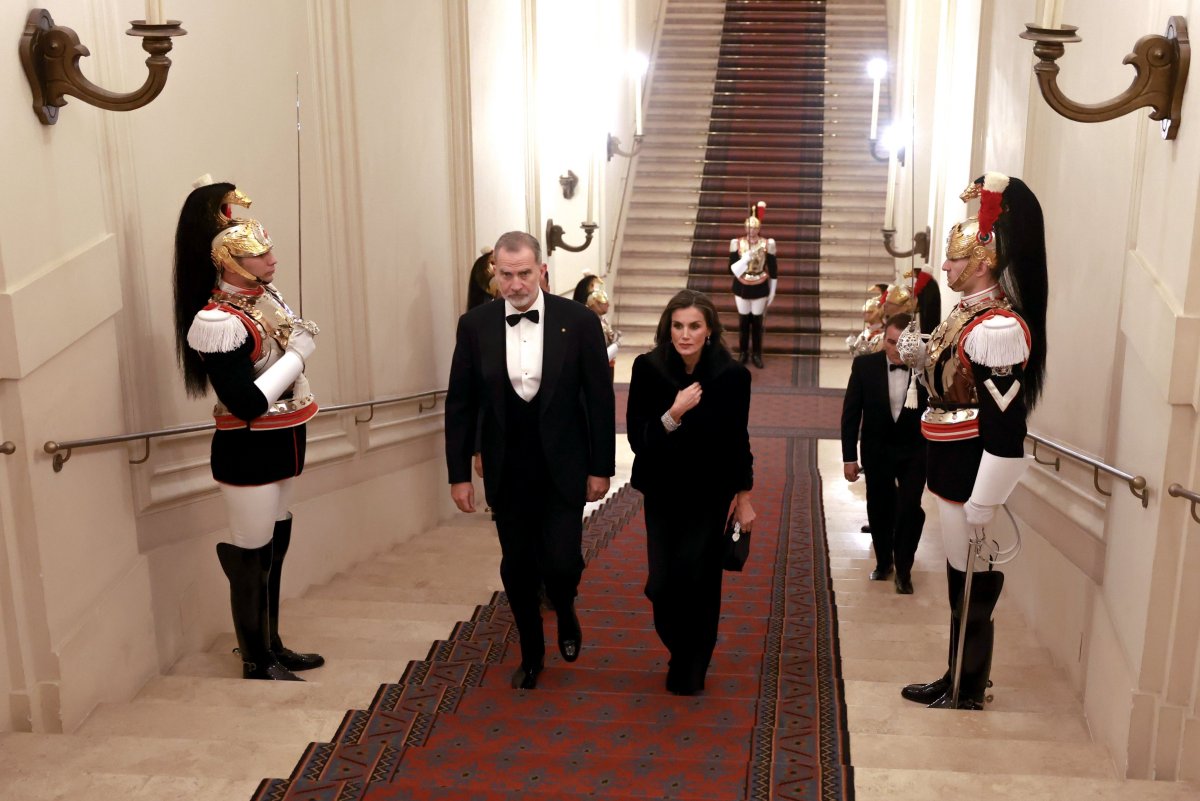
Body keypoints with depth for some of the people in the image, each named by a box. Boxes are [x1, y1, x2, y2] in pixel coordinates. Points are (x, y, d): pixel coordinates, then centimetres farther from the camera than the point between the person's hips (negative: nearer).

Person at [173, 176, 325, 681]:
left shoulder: (265, 295, 3)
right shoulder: (217, 321, -23)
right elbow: (247, 403, -27)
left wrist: (301, 335, -7)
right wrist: (297, 354, -19)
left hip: (279, 445, 9)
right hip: (247, 453, -8)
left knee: (275, 547, 18)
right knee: (251, 556, 5)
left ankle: (272, 646, 34)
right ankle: (256, 663, 20)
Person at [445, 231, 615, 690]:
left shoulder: (579, 321, -8)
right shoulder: (475, 325, -4)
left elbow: (600, 399, -3)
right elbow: (460, 403, 1)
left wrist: (601, 467, -3)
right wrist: (459, 474, -1)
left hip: (563, 468, -2)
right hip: (506, 471, 2)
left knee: (561, 562, -7)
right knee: (517, 566, 11)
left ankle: (565, 611, 30)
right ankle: (531, 653, 33)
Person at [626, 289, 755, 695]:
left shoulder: (732, 375, -13)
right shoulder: (648, 368, -13)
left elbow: (737, 440, 0)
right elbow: (636, 438, -14)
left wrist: (744, 497, 6)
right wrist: (673, 414, -30)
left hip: (711, 493, -1)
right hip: (663, 491, 1)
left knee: (699, 582, -3)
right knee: (662, 583, -1)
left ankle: (691, 667, 23)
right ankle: (681, 649, 32)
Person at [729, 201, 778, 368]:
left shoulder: (767, 244, -9)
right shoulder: (737, 243, -9)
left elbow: (773, 270, -1)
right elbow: (731, 268, -8)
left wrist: (772, 293, 1)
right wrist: (745, 259, -26)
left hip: (760, 289, 0)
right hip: (742, 288, 0)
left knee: (757, 322, 9)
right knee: (743, 321, 10)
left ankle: (756, 354, 21)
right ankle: (743, 352, 24)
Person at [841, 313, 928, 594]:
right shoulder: (864, 365, -12)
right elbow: (851, 412, -6)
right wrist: (849, 457, -6)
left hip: (915, 449, -1)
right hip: (877, 449, 2)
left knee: (909, 508, -6)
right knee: (879, 508, 14)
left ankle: (903, 568, 13)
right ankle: (883, 560, 34)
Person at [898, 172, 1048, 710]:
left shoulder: (999, 328, -21)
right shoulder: (967, 313, 10)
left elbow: (1004, 425, -23)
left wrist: (983, 504, -22)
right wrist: (922, 359, 0)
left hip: (973, 476, -10)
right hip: (952, 470, 10)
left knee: (974, 582, 3)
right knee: (960, 576, 18)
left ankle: (969, 692, 18)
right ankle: (958, 679, 31)